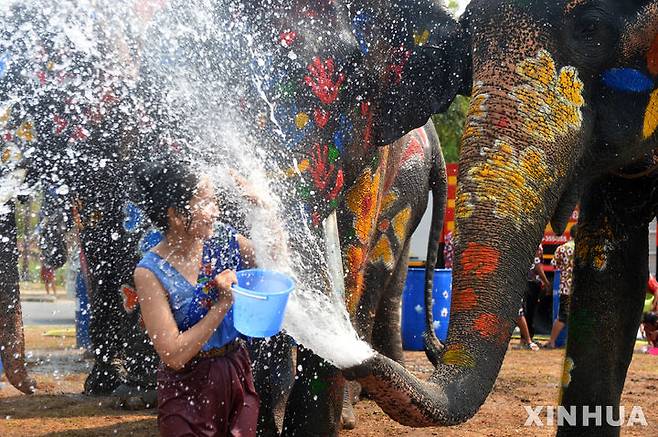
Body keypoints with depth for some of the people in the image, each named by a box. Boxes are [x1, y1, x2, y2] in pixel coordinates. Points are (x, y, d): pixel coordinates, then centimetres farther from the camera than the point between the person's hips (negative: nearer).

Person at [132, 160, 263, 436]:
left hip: (238, 376, 5)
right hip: (188, 387, -4)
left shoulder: (226, 240, -4)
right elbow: (173, 356, -19)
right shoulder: (151, 273, -17)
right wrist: (222, 304, -24)